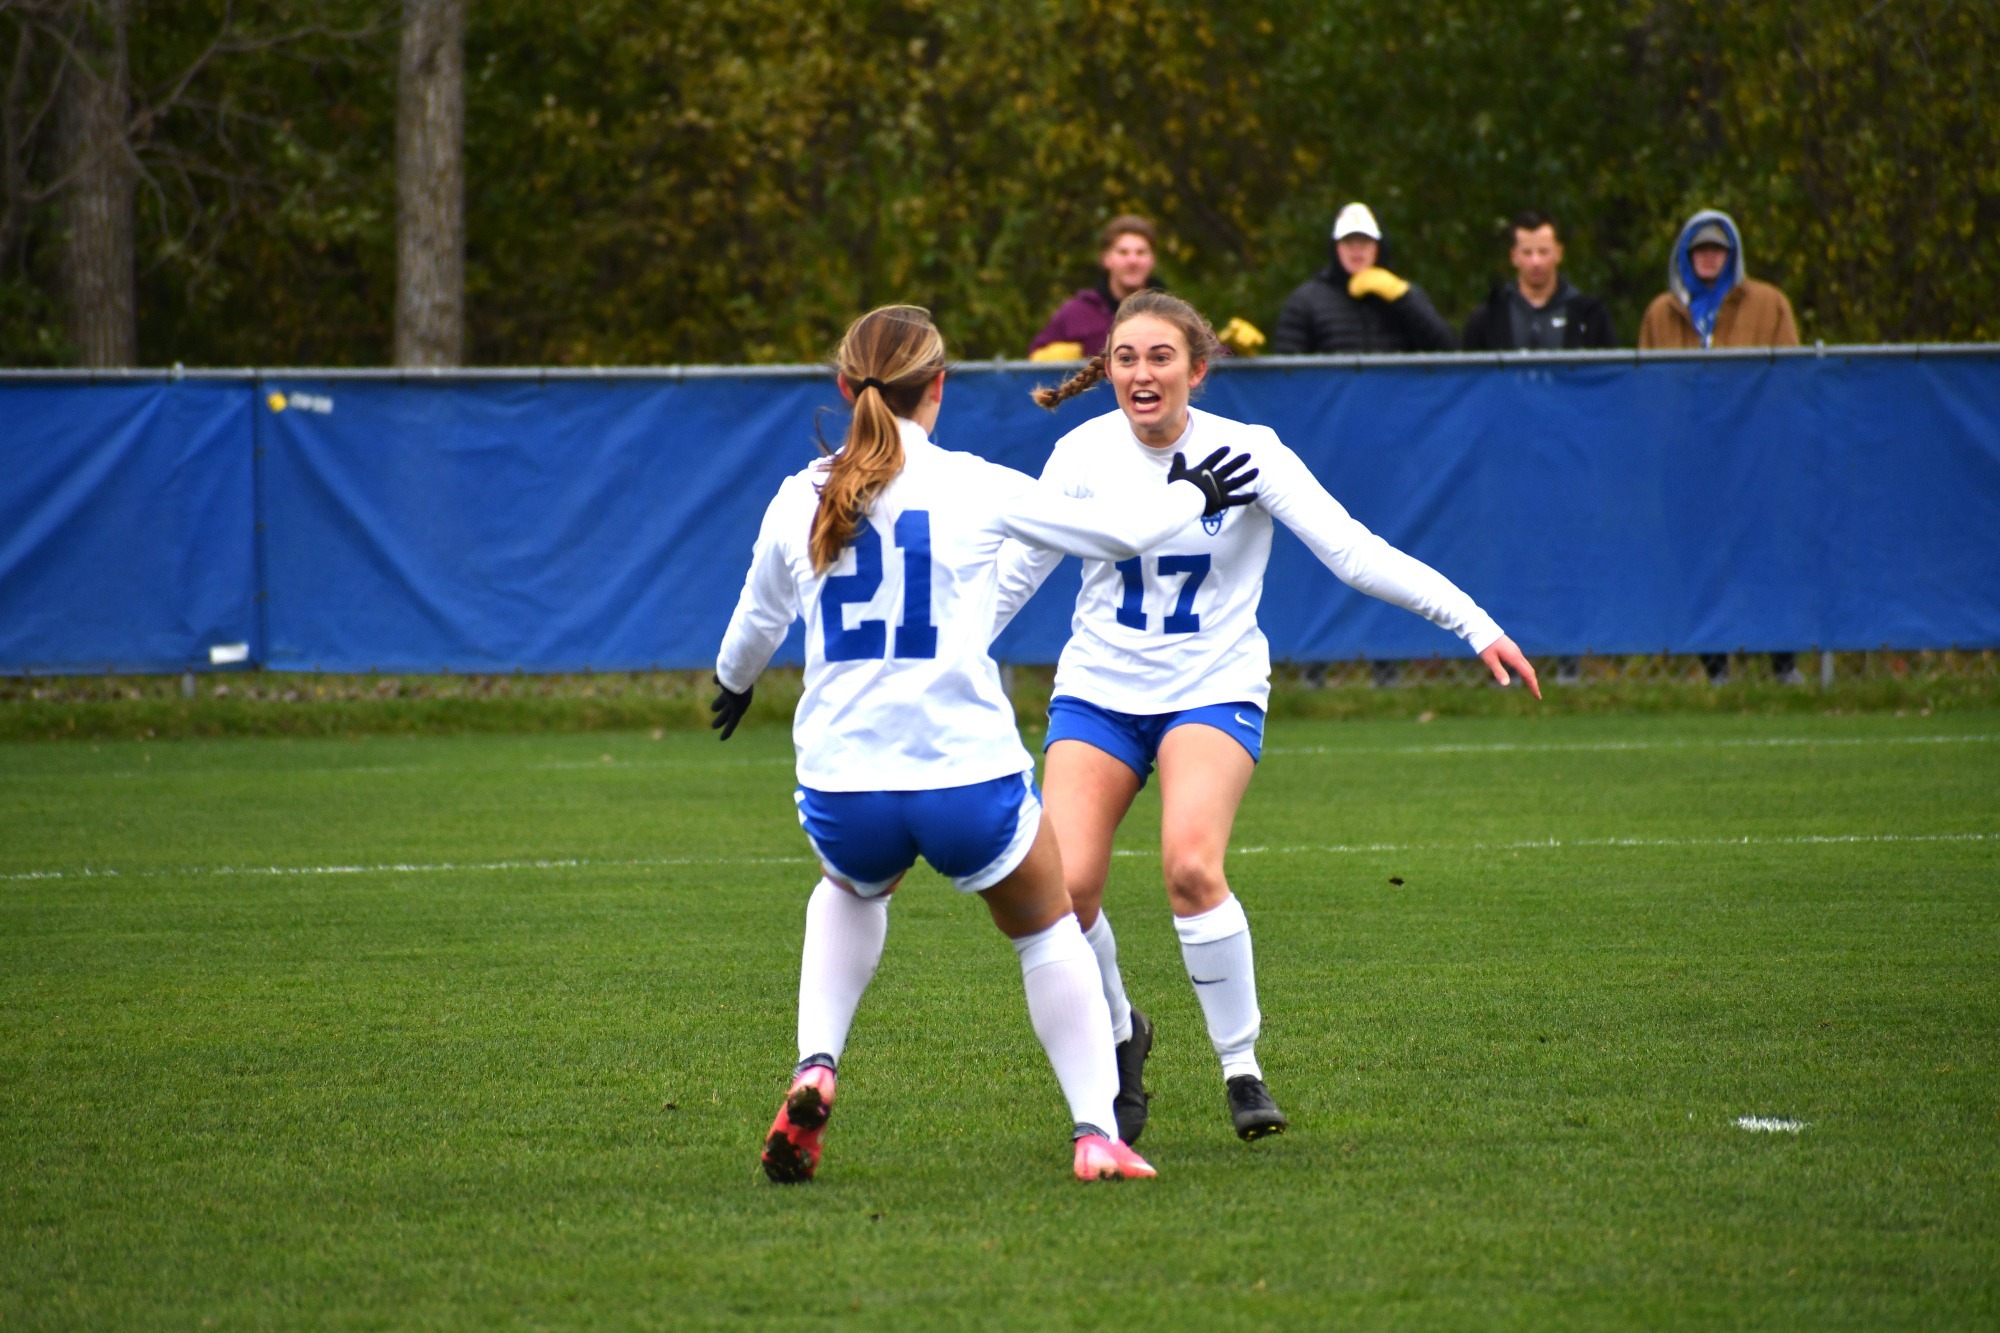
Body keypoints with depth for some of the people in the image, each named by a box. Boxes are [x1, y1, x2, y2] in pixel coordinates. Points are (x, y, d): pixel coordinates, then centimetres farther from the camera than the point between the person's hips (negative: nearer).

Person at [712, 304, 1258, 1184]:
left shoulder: (799, 502, 5)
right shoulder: (975, 489, -3)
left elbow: (757, 617, 23)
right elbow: (1114, 529, 9)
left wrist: (733, 684, 46)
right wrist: (1191, 496, 31)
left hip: (841, 790, 2)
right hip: (968, 777, -2)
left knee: (851, 890, 36)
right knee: (1048, 931, 23)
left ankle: (815, 1069, 15)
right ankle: (1097, 1130, 16)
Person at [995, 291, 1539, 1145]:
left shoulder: (1246, 453, -10)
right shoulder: (1084, 454, -4)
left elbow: (1353, 552, -13)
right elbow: (1014, 572, 7)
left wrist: (1474, 624, -21)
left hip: (1213, 692, -2)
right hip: (1097, 691, 2)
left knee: (1190, 866, -28)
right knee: (1065, 886, -15)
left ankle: (1241, 1065, -11)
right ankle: (1119, 1039, 15)